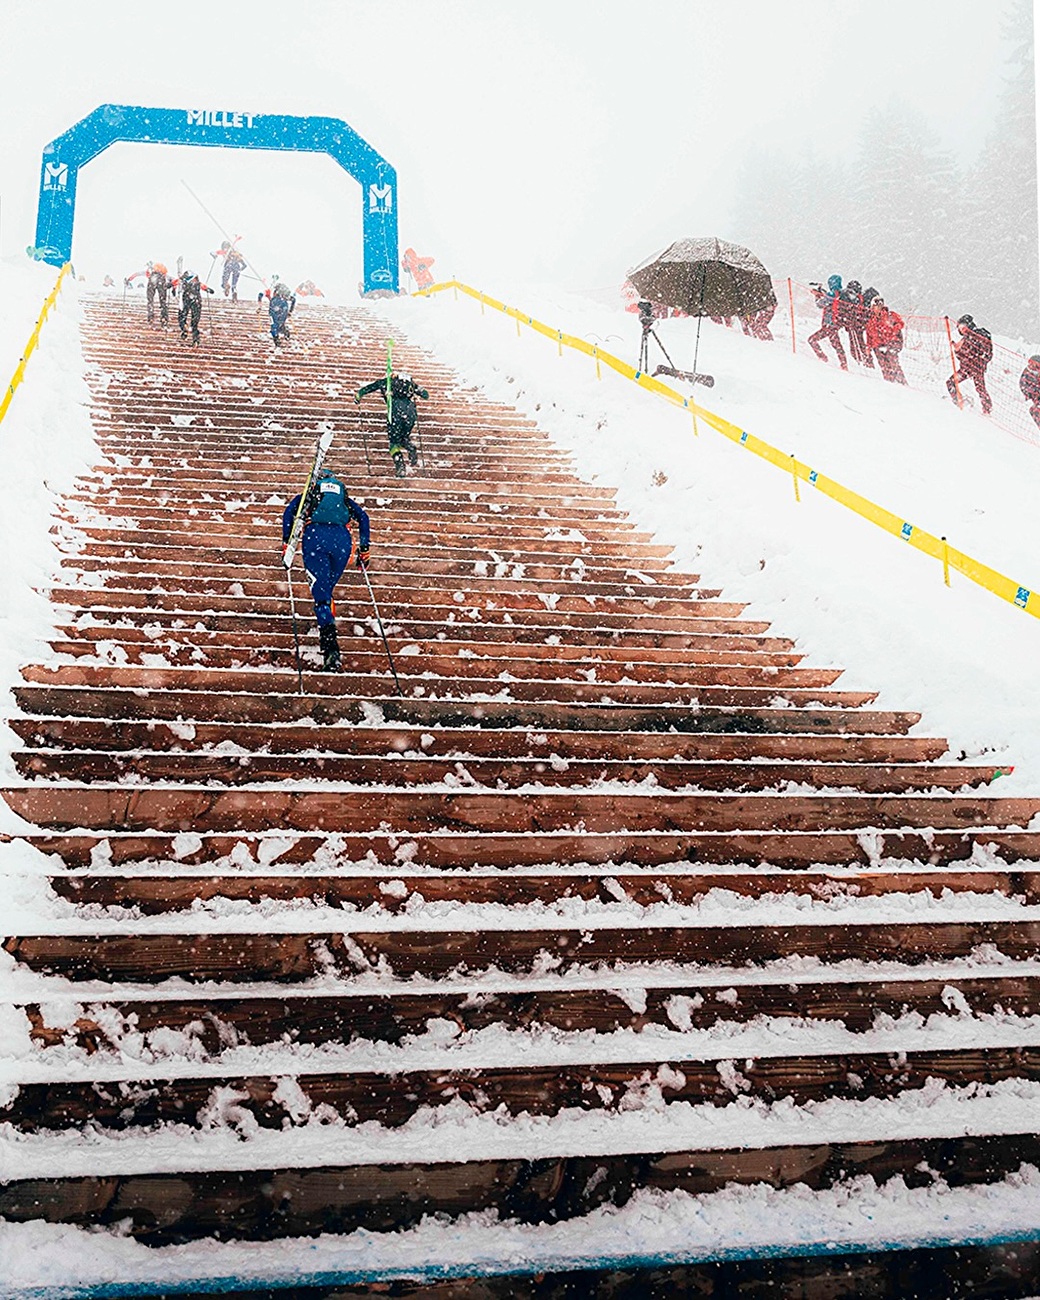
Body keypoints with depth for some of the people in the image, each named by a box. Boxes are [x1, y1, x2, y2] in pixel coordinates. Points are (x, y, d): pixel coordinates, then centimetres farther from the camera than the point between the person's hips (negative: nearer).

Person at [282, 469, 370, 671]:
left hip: (315, 535, -2)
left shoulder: (307, 495, 29)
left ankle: (331, 647, -25)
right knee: (327, 591, 21)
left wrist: (286, 543, 8)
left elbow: (289, 512, 10)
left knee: (321, 596, -8)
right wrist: (364, 548, 15)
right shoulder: (344, 498, 33)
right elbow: (363, 516, 16)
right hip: (342, 539, 2)